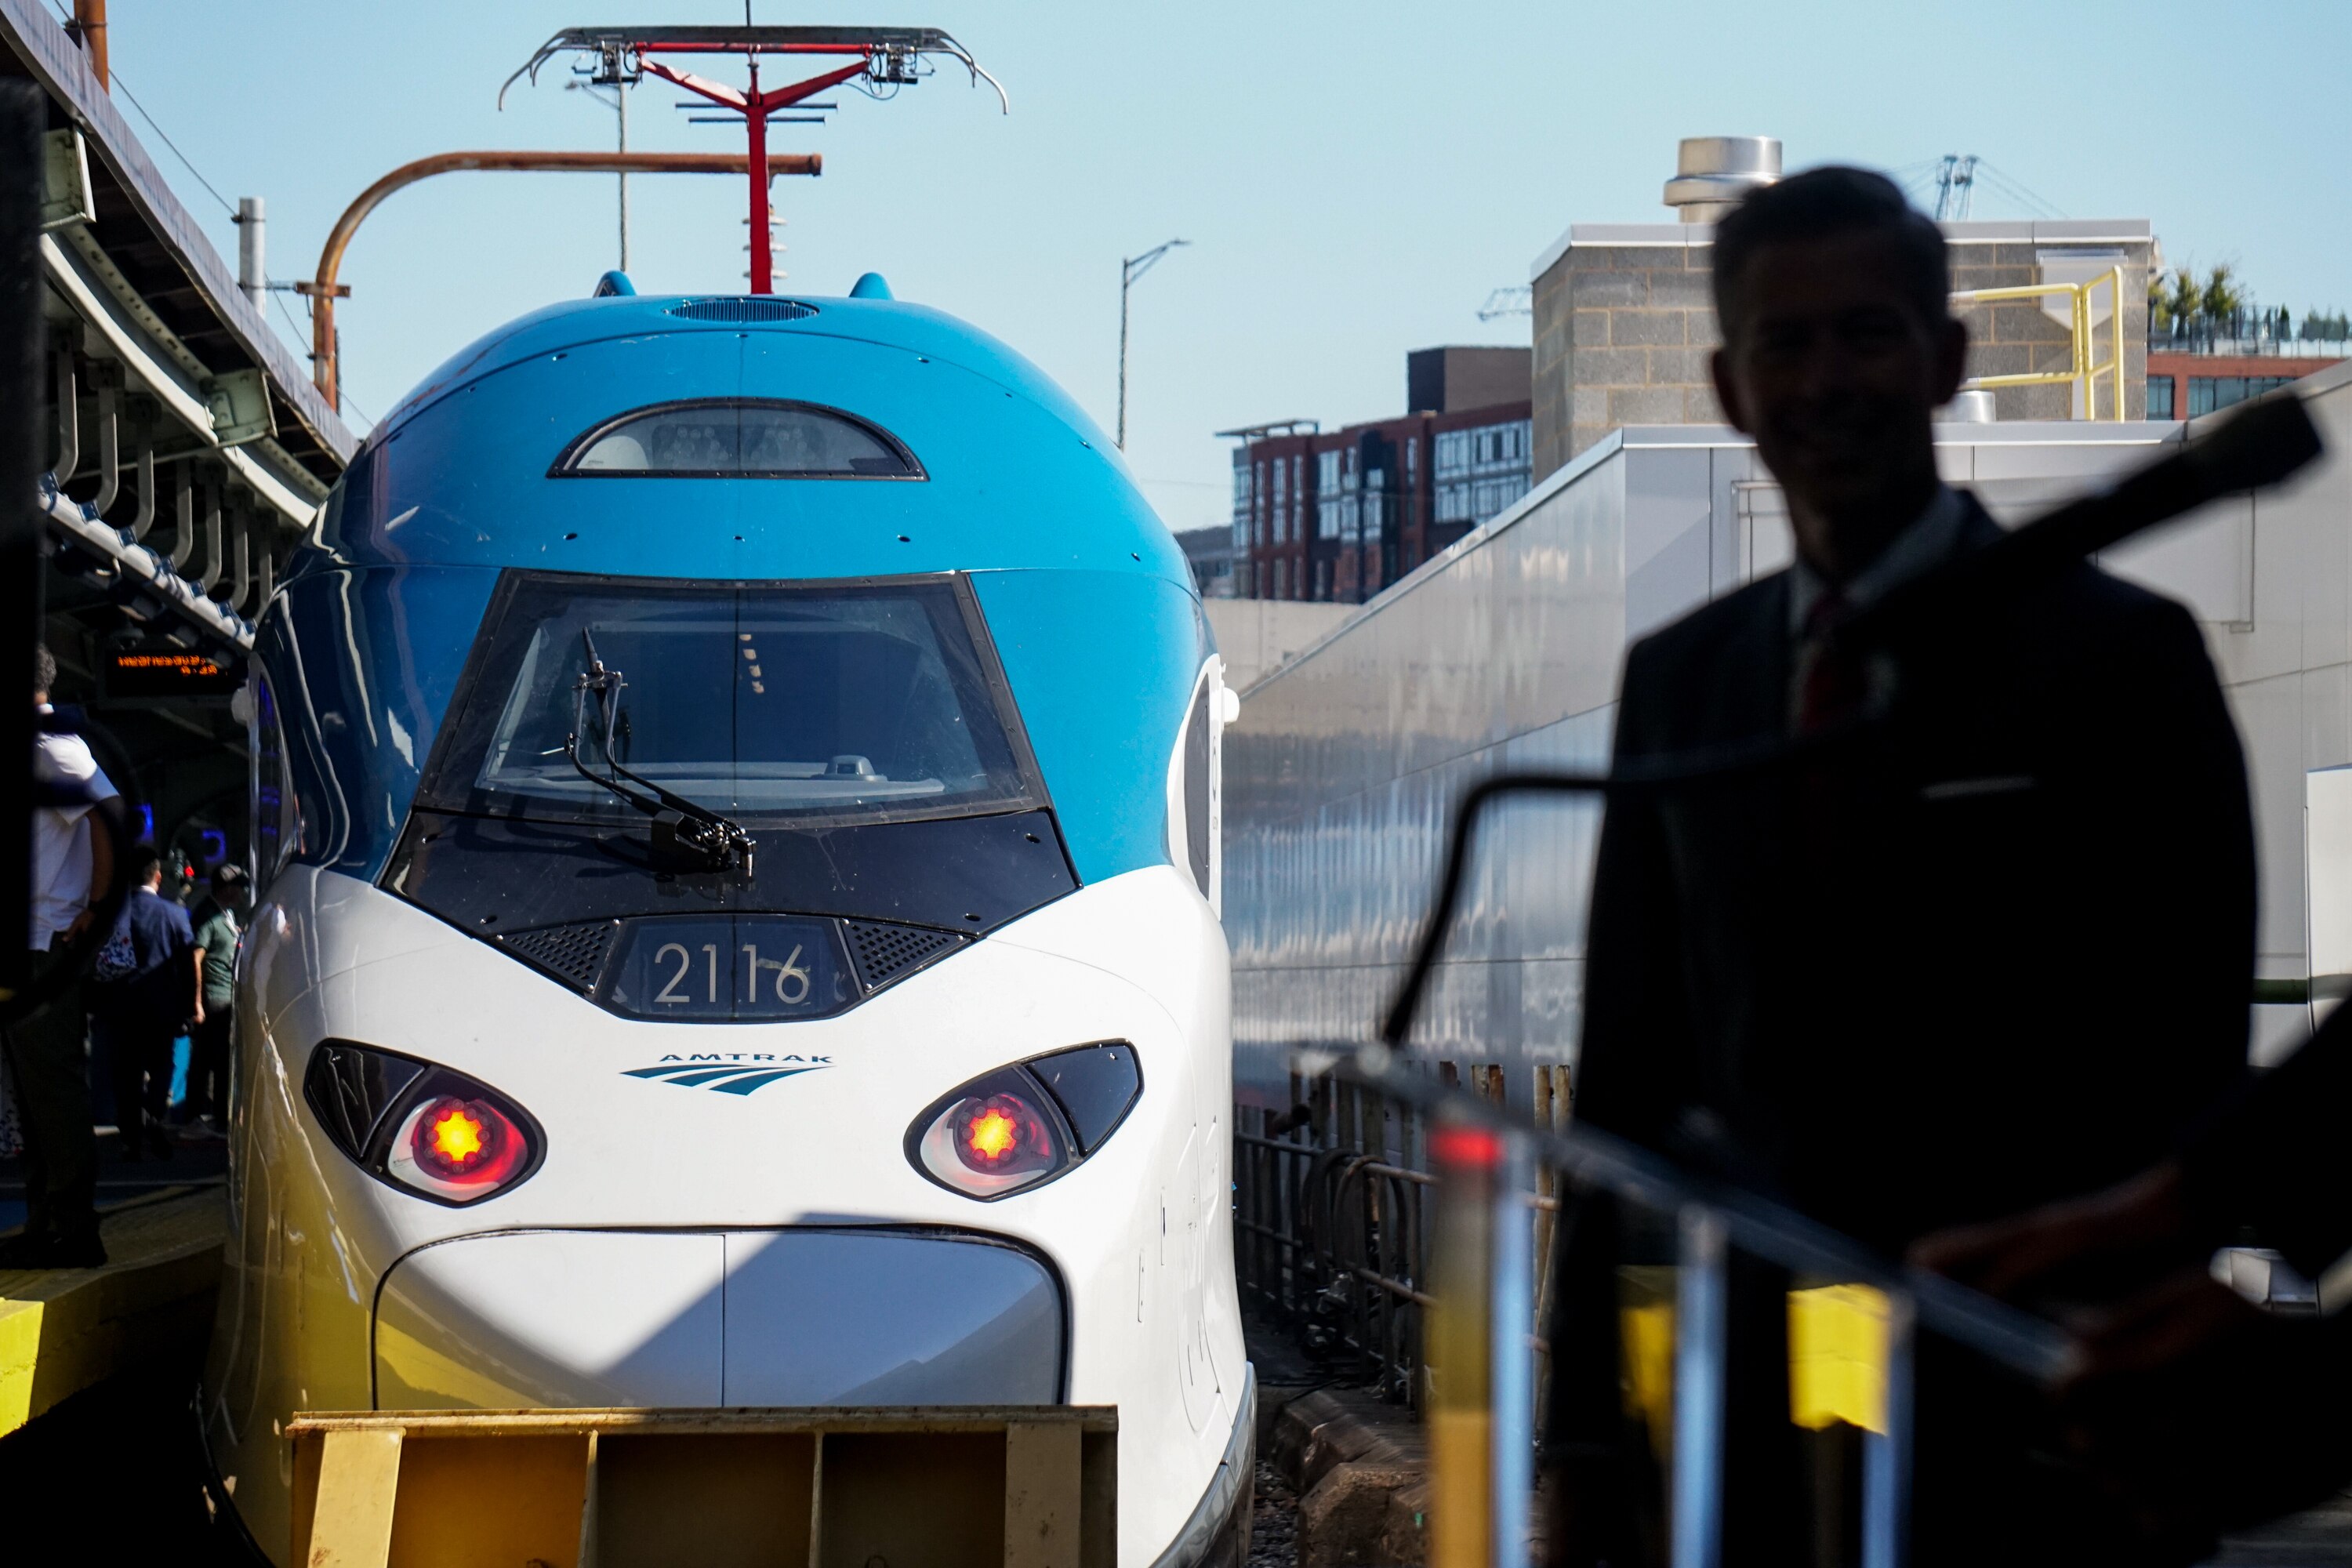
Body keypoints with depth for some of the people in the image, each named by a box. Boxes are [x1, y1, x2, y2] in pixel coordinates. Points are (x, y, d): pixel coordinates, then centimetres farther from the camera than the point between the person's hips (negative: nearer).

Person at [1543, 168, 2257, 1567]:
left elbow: (2185, 1069, -4)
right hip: (1733, 1434, 4)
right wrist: (1590, 1440, 8)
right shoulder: (1679, 681, 13)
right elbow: (1627, 1069, 14)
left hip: (2015, 1444, -4)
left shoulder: (2119, 657, -1)